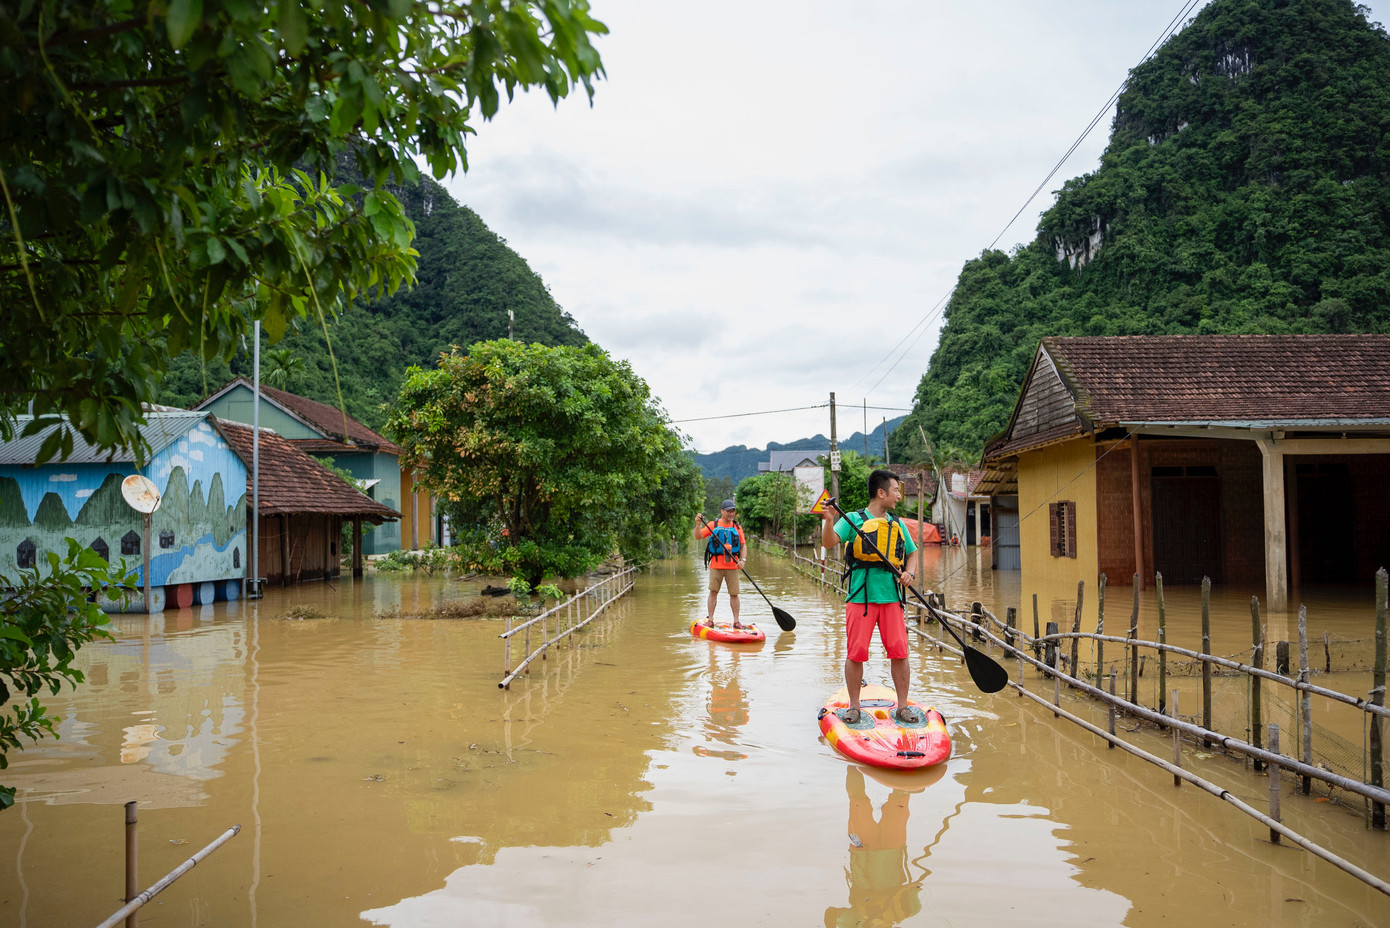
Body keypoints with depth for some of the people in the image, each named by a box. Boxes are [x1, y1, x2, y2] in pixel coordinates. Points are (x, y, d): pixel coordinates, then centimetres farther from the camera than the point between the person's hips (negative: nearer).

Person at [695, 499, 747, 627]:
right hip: (716, 565, -1)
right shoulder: (712, 525, 5)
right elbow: (698, 536, -2)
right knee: (713, 592, -1)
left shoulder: (737, 527, 11)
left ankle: (736, 621, 7)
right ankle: (710, 620, 5)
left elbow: (743, 545, 11)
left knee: (734, 594, 1)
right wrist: (698, 525, -20)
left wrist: (743, 559, -4)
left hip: (732, 566, 1)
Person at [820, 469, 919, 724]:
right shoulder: (853, 519, 1)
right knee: (856, 653, -2)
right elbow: (829, 542, -12)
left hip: (891, 597, 4)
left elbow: (911, 554, 23)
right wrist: (829, 520, -31)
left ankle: (902, 706, 13)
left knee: (899, 652, 0)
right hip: (860, 596, -4)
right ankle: (854, 706, 12)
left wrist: (909, 573, 2)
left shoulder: (897, 524, 16)